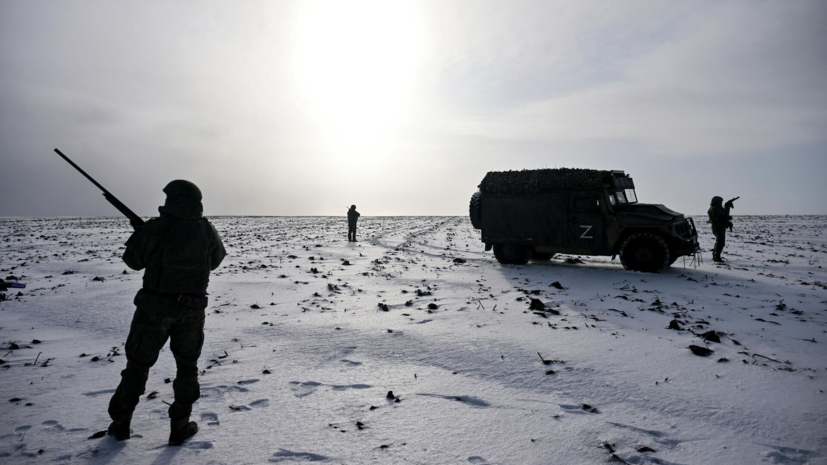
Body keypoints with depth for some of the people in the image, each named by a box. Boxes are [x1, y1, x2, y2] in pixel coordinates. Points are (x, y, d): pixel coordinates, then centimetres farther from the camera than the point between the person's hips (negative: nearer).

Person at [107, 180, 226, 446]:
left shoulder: (156, 228, -15)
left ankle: (120, 424, 27)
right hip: (191, 311, 2)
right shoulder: (206, 230, -6)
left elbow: (133, 260, -2)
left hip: (155, 307, -1)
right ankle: (180, 427, 18)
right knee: (187, 367, 16)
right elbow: (216, 259, 10)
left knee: (138, 364, 17)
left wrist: (141, 233, 14)